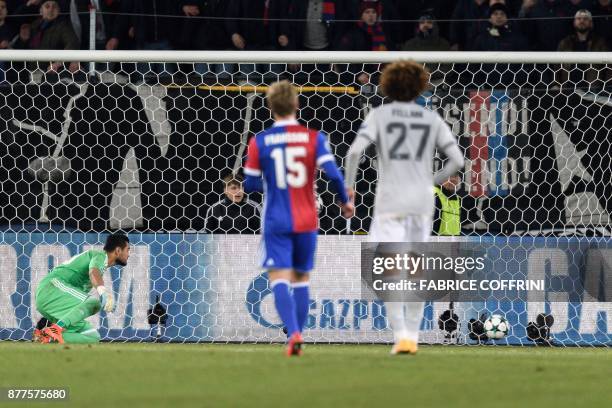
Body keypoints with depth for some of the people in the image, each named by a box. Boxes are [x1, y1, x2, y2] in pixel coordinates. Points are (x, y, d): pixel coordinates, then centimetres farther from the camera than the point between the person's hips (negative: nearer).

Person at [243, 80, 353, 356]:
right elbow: (332, 173, -11)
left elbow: (250, 184, 0)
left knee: (279, 278, -7)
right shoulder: (314, 137, -3)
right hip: (306, 220, 2)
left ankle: (294, 332, -27)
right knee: (301, 278, 16)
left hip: (276, 222, -2)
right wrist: (345, 201, 5)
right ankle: (296, 337, 17)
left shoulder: (259, 142, -4)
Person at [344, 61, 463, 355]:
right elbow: (457, 159, 5)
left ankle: (401, 334, -14)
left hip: (390, 202, -3)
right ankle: (412, 335, 12)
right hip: (422, 201, 3)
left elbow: (355, 150, -12)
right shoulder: (432, 119, 9)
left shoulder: (379, 115, 1)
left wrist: (348, 185, 1)